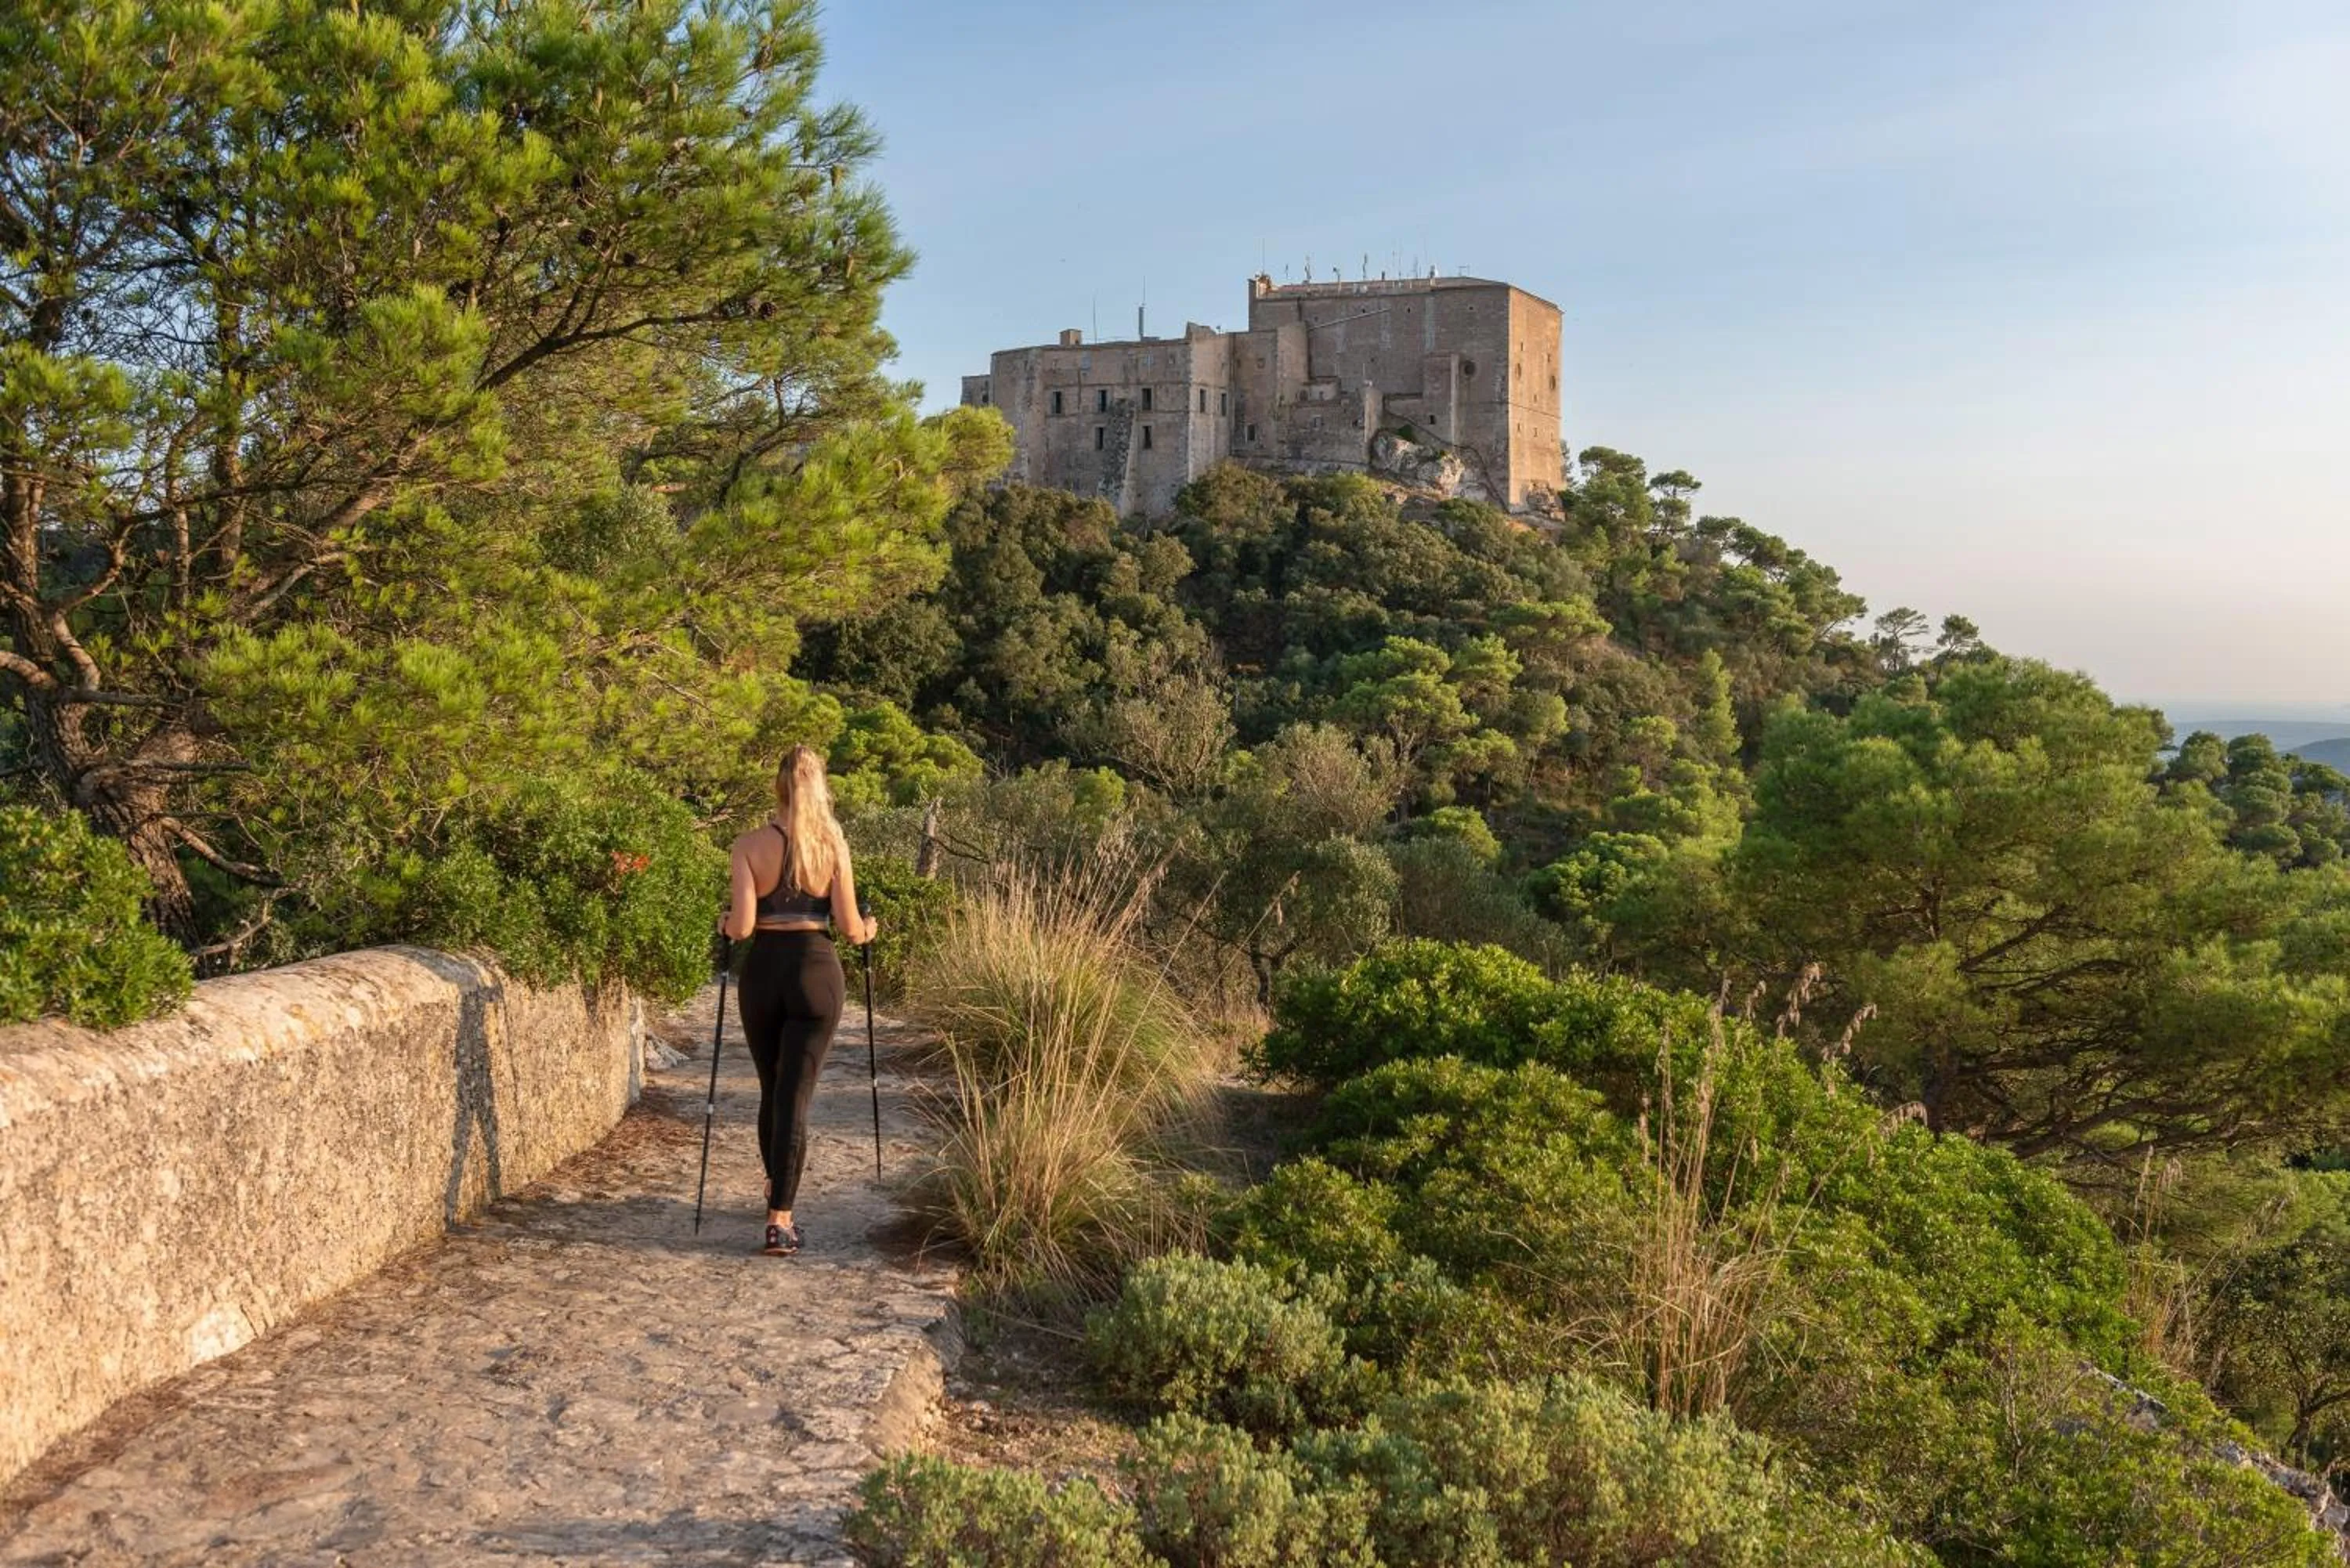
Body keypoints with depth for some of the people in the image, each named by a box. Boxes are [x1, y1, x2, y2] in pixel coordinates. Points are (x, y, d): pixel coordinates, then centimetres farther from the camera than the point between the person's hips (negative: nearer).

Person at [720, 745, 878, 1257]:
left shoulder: (750, 845, -4)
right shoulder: (834, 845, -2)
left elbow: (742, 926, -9)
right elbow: (849, 927, -2)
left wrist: (725, 924, 13)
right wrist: (868, 930, 20)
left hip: (763, 971, 1)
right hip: (816, 970, -1)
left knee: (772, 1090, 19)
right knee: (796, 1095, -2)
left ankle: (779, 1196, 37)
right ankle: (780, 1219, -9)